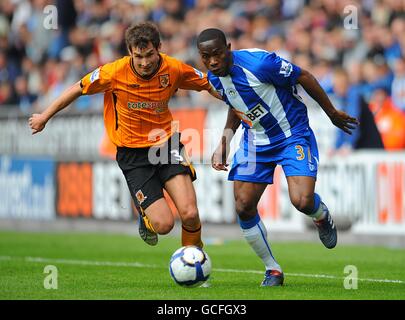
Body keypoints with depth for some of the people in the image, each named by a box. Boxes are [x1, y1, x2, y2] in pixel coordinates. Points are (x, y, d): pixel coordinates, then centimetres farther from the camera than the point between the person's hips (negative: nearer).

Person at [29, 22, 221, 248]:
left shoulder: (173, 69, -12)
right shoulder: (115, 72, -17)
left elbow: (208, 85, 6)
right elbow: (79, 89, -1)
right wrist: (44, 117, 9)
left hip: (166, 143, 1)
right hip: (132, 152, -1)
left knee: (190, 214, -17)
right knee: (164, 224, -12)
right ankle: (146, 218, 26)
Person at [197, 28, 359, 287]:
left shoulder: (259, 62, -27)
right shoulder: (214, 77, -4)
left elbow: (304, 77, -15)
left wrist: (332, 113, -6)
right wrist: (223, 144, 6)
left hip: (293, 135, -6)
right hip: (255, 141, 6)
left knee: (302, 201, -24)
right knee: (243, 207, -5)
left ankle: (323, 217, 16)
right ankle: (272, 270, 15)